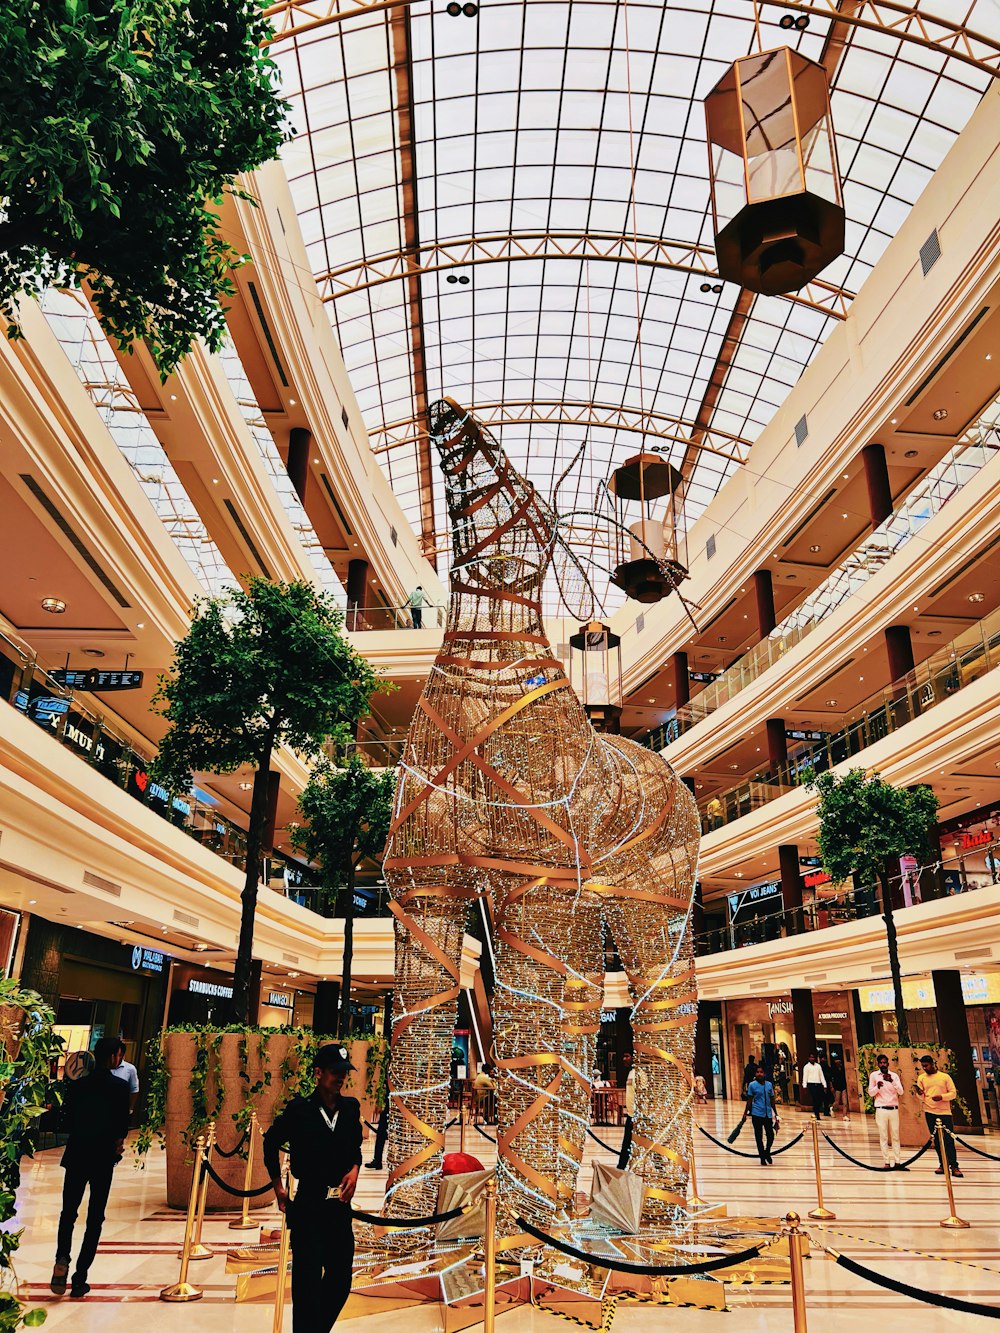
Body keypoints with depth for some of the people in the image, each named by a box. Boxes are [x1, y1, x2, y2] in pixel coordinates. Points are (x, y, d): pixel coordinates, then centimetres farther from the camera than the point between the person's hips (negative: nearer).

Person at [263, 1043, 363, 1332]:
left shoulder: (350, 1108, 2)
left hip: (340, 1205, 5)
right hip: (307, 1207, -5)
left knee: (340, 1280, 13)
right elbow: (271, 1143, 6)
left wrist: (355, 1169, -2)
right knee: (308, 1280, 0)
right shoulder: (299, 1110, -10)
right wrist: (278, 1188, 7)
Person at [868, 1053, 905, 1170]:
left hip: (894, 1109, 2)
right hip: (881, 1109, -2)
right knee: (883, 1137, -1)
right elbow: (870, 1093, 0)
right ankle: (887, 1163, 2)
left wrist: (892, 1081, -20)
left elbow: (901, 1092, -5)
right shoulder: (873, 1075, 0)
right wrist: (877, 1087, -20)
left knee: (895, 1136, 6)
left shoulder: (894, 1075, 5)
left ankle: (897, 1162, 10)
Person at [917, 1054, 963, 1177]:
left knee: (949, 1139, -6)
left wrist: (942, 1097, -16)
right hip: (930, 1112, 2)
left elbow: (953, 1093, 1)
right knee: (937, 1140, 6)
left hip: (944, 1112, -2)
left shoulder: (945, 1076, 2)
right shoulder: (921, 1078, 7)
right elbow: (921, 1097, 6)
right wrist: (920, 1094, -18)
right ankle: (943, 1165, 13)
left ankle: (954, 1166, -4)